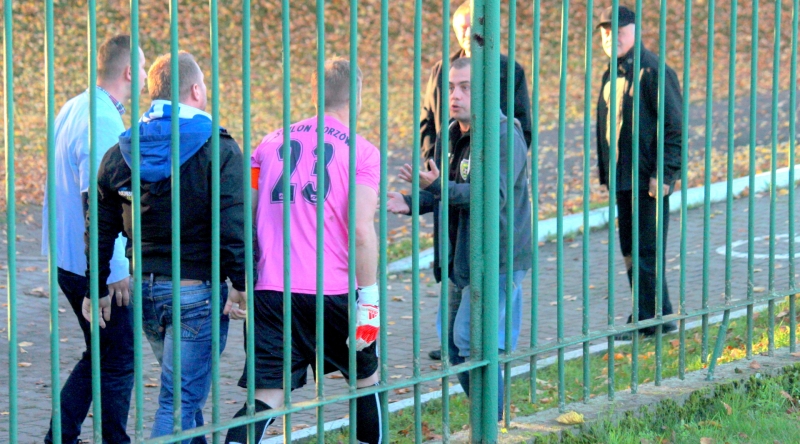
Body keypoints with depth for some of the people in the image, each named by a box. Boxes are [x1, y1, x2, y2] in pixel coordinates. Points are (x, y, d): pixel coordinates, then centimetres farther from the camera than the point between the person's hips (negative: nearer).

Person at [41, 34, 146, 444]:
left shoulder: (73, 108, 10)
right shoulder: (103, 121, -20)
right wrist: (115, 270, -21)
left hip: (67, 257, 9)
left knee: (100, 355, 17)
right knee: (118, 360, 1)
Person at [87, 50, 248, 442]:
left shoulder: (121, 152, 5)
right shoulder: (217, 150, -11)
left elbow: (100, 228, 7)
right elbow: (233, 227, -18)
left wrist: (97, 289, 14)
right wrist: (240, 286, -11)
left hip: (145, 292, 6)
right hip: (197, 292, -6)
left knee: (185, 391, 24)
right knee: (180, 401, -4)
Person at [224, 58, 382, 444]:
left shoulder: (273, 142, 12)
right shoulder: (361, 151, -1)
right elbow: (362, 231, -11)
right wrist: (369, 302, -8)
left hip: (272, 292, 3)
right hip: (333, 293, -3)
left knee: (266, 398, -1)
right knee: (366, 380, 20)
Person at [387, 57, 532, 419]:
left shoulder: (504, 138, -16)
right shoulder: (450, 137, 11)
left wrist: (439, 186, -36)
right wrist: (411, 202, 0)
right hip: (460, 260, 9)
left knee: (474, 345, -12)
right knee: (455, 346, 13)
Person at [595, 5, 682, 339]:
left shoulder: (652, 71, -12)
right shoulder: (611, 74, 15)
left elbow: (675, 126, -14)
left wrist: (664, 174, -18)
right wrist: (606, 173, 16)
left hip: (649, 180, -9)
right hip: (623, 179, 9)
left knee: (646, 251, -6)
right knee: (631, 250, 11)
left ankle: (650, 319, -1)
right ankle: (657, 316, 19)